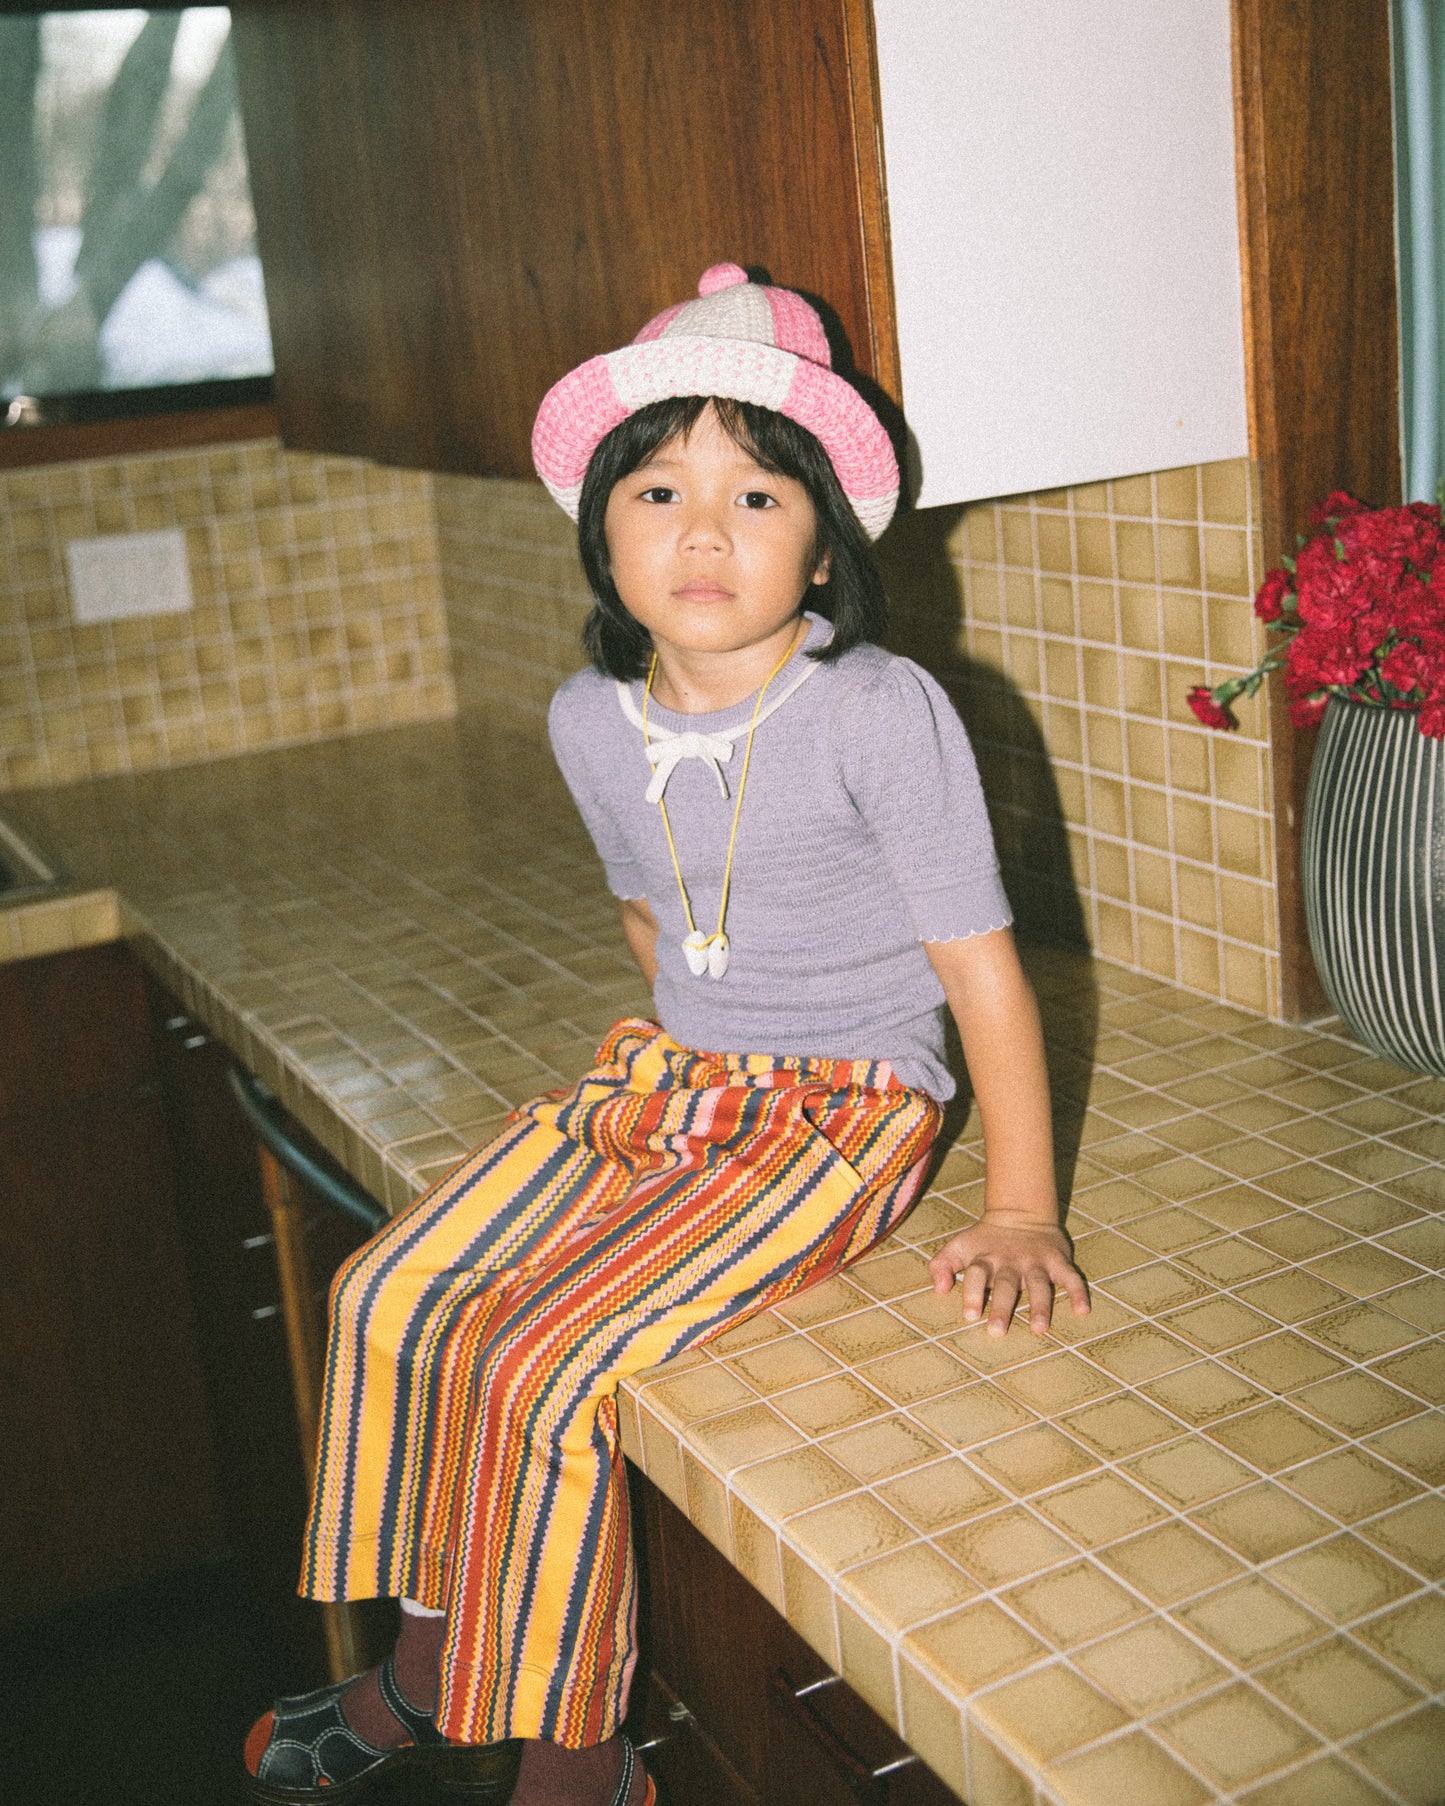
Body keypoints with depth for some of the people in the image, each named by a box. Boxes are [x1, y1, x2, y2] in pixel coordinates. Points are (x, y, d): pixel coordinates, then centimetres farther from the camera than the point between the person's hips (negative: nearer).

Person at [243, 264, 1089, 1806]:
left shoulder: (883, 714, -19)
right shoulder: (589, 720, 0)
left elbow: (980, 958, -16)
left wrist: (1021, 1211, -15)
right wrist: (696, 1059, 14)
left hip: (844, 1114, -6)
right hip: (671, 1080, 7)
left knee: (543, 1370, -19)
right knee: (391, 1298, -3)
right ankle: (428, 1664, 17)